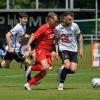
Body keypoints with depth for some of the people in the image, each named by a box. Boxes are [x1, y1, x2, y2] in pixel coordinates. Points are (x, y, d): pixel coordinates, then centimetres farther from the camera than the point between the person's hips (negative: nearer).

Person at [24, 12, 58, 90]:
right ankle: (31, 68, 0)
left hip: (48, 51, 8)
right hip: (40, 49, -7)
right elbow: (34, 36, -18)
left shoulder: (53, 29, 10)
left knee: (45, 72, -2)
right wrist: (28, 45, -33)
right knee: (45, 67, -28)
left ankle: (28, 84, 6)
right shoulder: (43, 28, -12)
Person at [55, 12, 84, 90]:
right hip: (63, 49, -2)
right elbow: (57, 40, 9)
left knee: (73, 70, -12)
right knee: (67, 65, -25)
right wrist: (56, 51, 0)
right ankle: (61, 84, -6)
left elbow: (79, 36, 7)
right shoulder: (58, 28, -3)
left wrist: (81, 48, 2)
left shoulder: (74, 26, -5)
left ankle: (62, 71, 22)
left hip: (73, 50, 2)